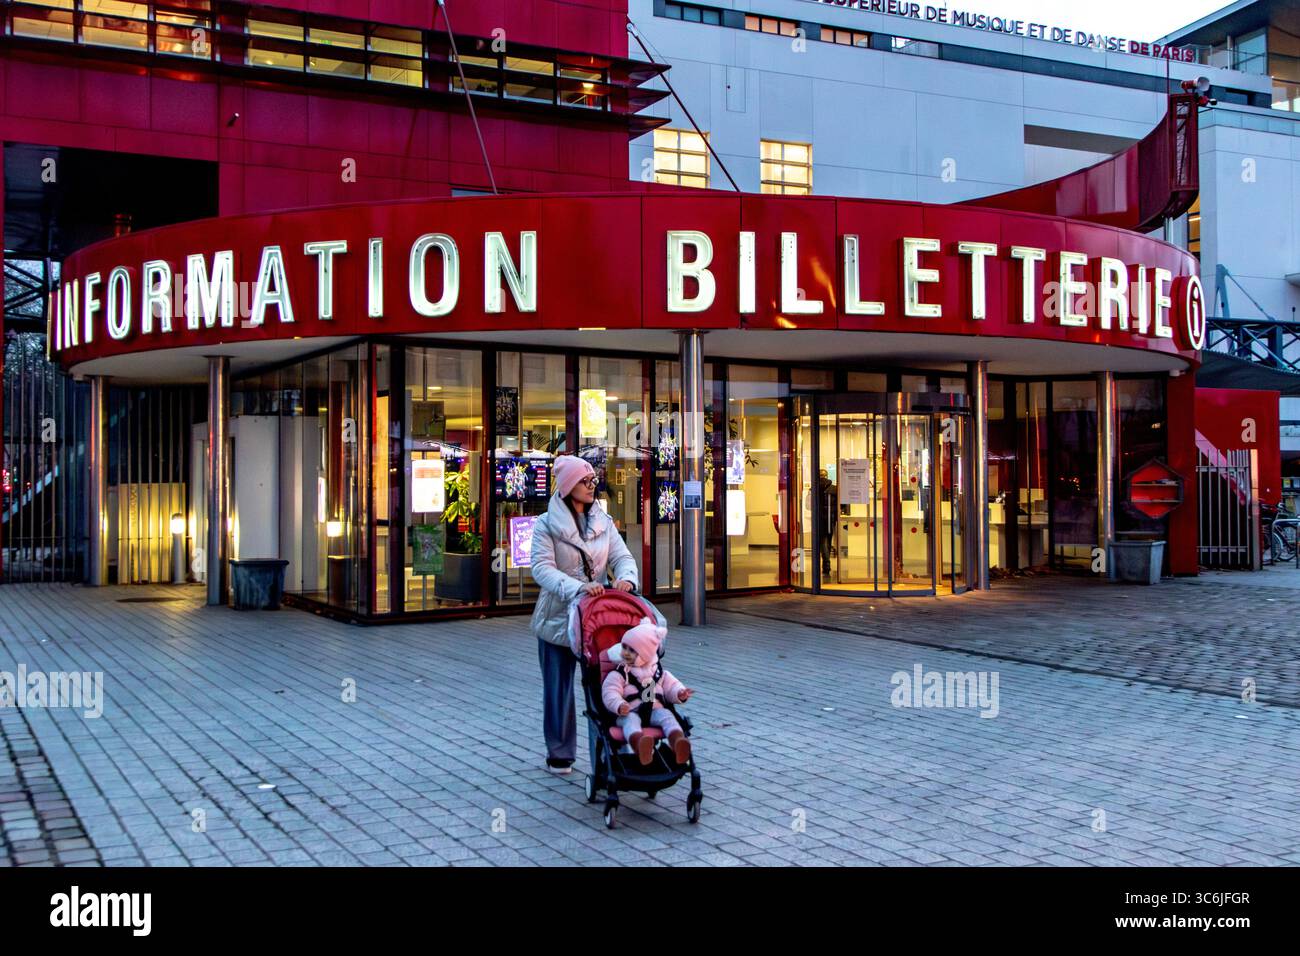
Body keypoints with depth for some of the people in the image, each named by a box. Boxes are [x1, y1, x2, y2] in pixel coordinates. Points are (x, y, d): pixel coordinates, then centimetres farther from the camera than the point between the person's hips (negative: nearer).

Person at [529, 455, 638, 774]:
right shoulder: (546, 524, -7)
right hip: (557, 618, -3)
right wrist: (578, 587, -34)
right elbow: (542, 567, -19)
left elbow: (622, 556, -1)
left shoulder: (603, 521, 7)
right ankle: (559, 754, 22)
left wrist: (625, 578, -26)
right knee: (558, 687, 8)